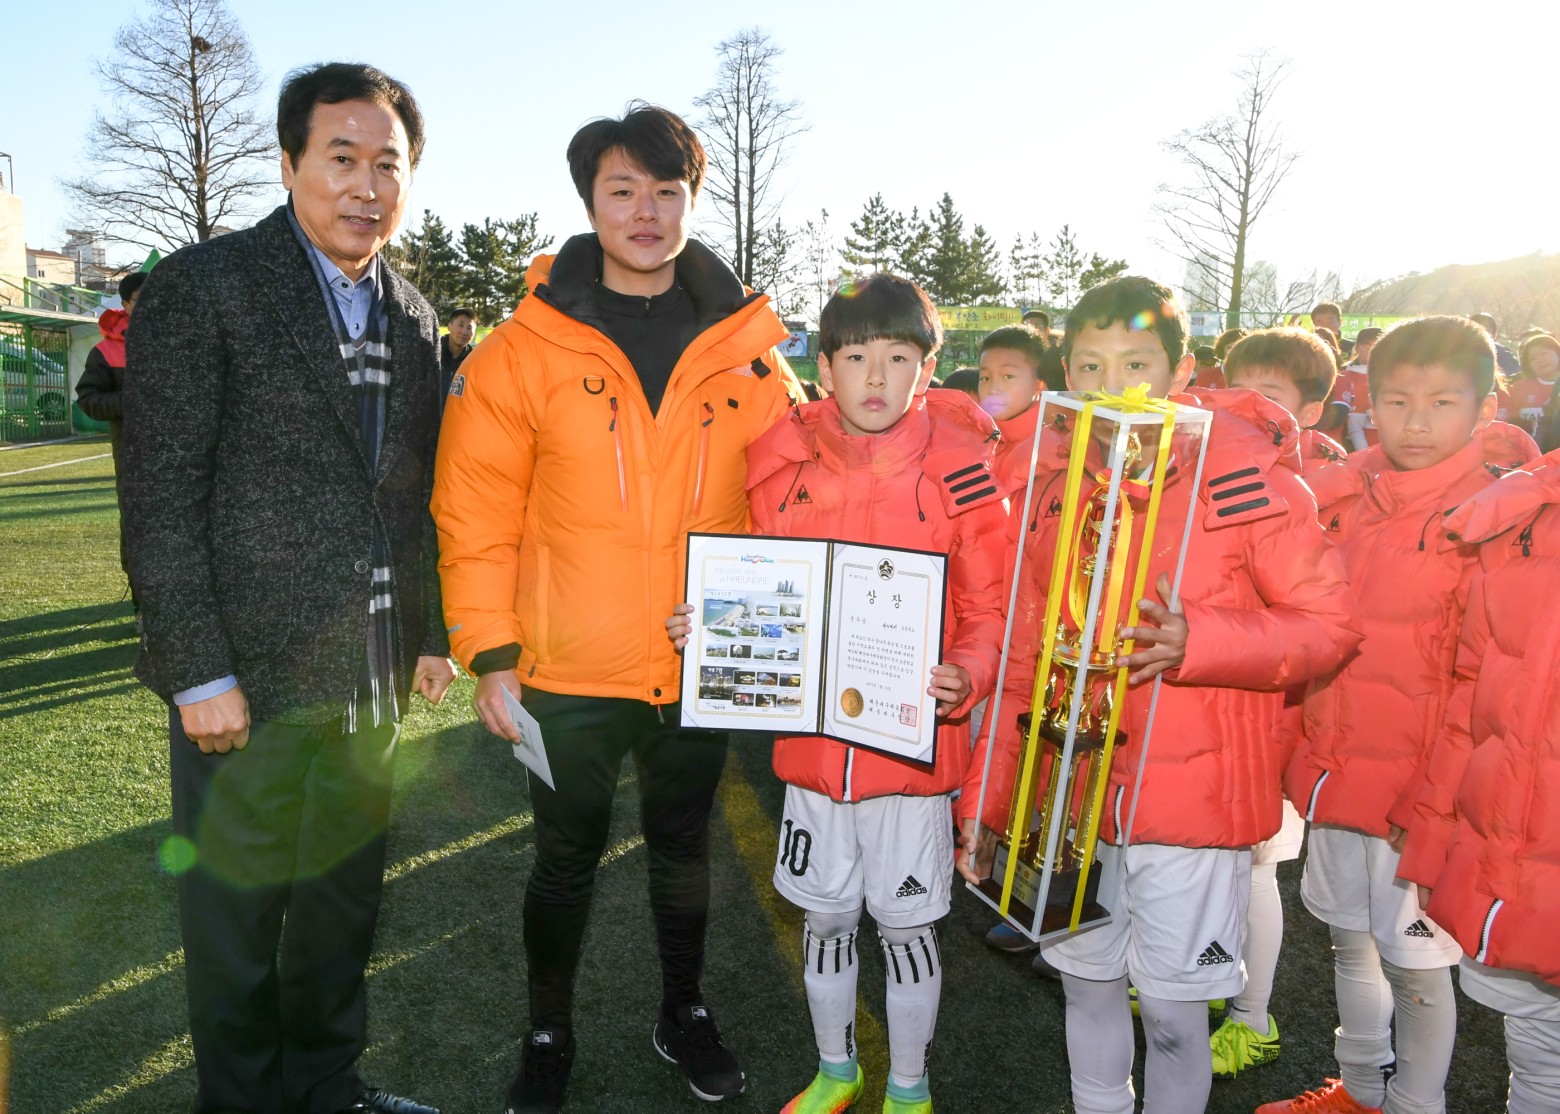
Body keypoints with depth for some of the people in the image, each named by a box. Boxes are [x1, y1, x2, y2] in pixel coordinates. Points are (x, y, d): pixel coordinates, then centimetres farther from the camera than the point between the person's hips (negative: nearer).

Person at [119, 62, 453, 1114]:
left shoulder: (414, 319, 10)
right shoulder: (201, 289, -8)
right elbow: (161, 496, -12)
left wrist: (433, 632, 13)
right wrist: (198, 669, -15)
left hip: (372, 678, 6)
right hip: (248, 674, -5)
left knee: (345, 898, 19)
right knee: (236, 913, 10)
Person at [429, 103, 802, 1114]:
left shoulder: (749, 347, -1)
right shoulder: (526, 349, -7)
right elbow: (476, 513, -6)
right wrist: (490, 653, -8)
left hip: (704, 666, 2)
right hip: (570, 671, -2)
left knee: (684, 848, 19)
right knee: (568, 859, 15)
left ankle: (685, 1013, 43)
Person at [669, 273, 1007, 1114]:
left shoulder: (960, 471, -10)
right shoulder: (783, 464, -1)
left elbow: (992, 611, -6)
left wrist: (966, 677, -24)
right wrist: (708, 628, -8)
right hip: (812, 738, 3)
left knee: (906, 923, 12)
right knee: (824, 917, 19)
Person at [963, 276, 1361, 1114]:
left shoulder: (1246, 475, -11)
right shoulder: (1055, 483, 3)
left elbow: (1328, 625, -7)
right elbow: (1025, 655, 8)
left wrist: (1197, 642, -24)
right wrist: (987, 797, 7)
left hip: (1190, 795, -4)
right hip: (1071, 792, 5)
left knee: (1172, 1011, 6)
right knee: (1086, 981, 18)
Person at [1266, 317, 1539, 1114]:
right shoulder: (1345, 496, 4)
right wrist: (1310, 751, 9)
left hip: (1420, 782, -6)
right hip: (1337, 770, 6)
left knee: (1414, 960, 7)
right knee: (1350, 937, 20)